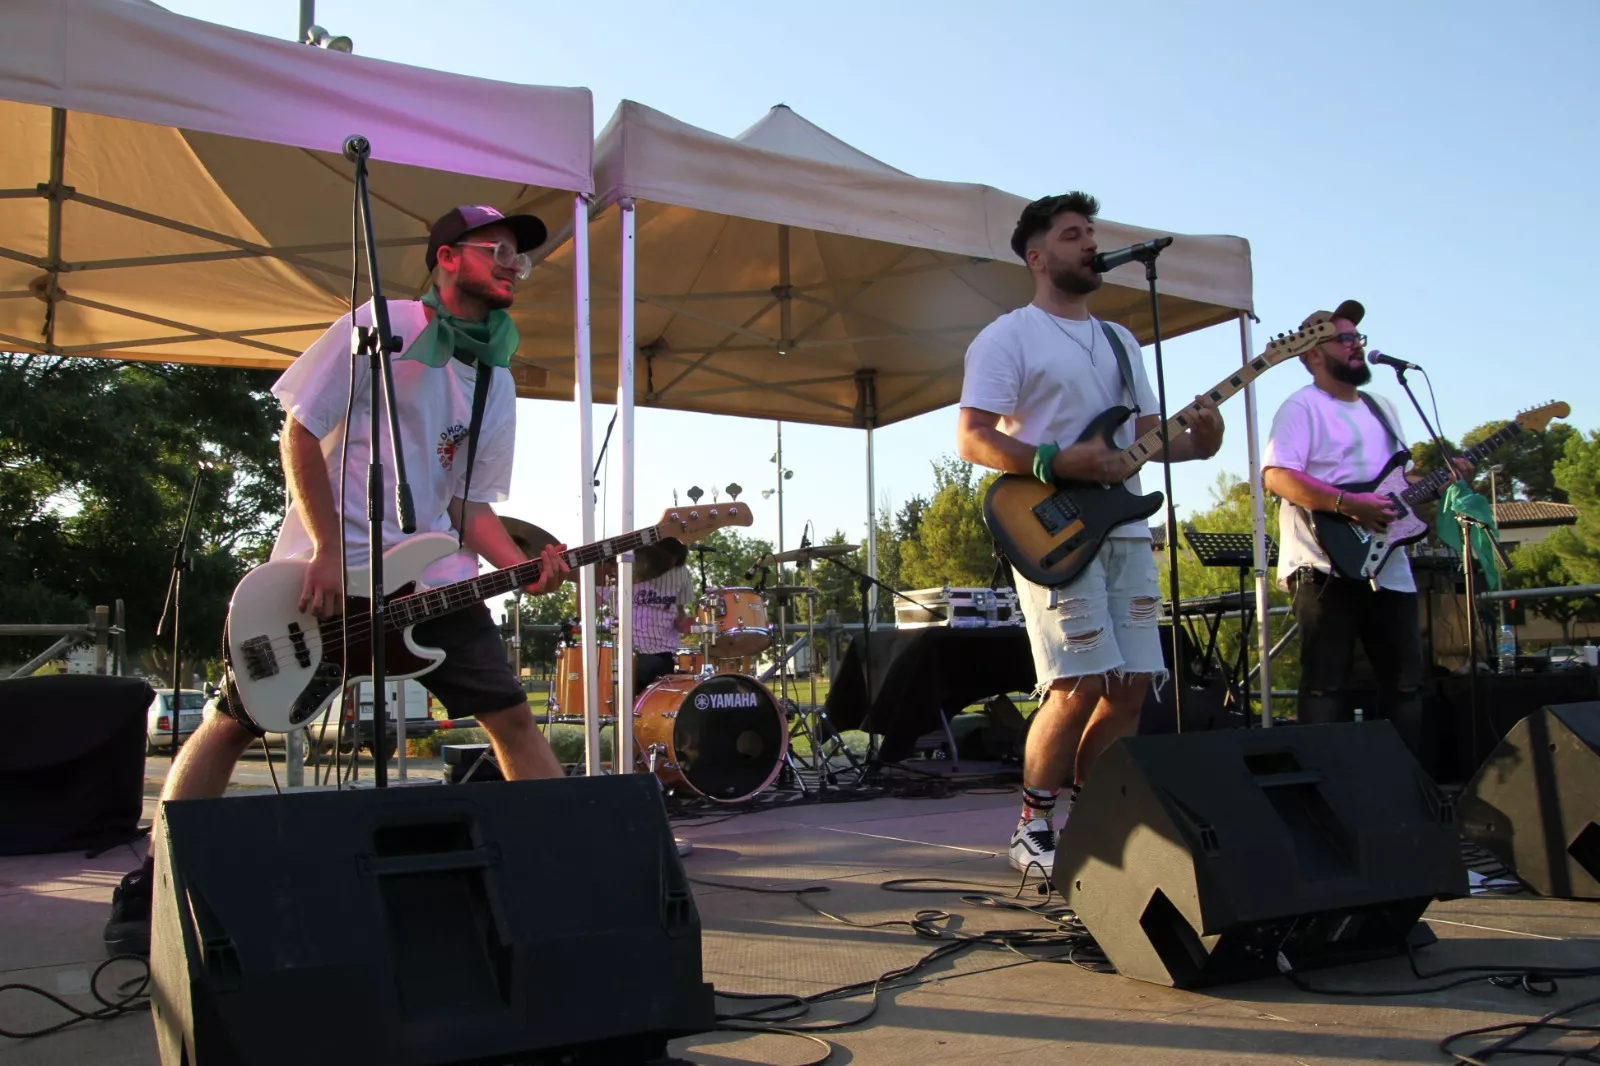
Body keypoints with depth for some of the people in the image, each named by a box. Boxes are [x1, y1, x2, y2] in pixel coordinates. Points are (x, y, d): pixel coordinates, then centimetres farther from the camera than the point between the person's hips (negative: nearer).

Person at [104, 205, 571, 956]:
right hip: (323, 568, -4)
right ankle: (147, 888, 18)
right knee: (232, 720, 1)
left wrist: (523, 566, -9)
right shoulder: (381, 327, -6)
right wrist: (328, 552, -15)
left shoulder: (496, 382, 11)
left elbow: (470, 502, 11)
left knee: (512, 719, -2)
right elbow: (299, 431, -7)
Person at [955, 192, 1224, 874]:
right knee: (1080, 685, -13)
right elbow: (972, 438, -9)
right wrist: (1058, 463, -21)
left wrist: (1195, 443, -1)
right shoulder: (1008, 336, 0)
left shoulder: (1120, 341, 22)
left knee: (1130, 687, 2)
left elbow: (1148, 433, 22)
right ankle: (1033, 830, 3)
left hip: (1125, 531, 7)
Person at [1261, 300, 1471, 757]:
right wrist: (1350, 504, -25)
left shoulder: (1383, 408, 21)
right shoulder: (1302, 407, -4)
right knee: (1325, 686, -6)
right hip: (1327, 567, -8)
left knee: (1405, 683, 10)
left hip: (1388, 567, 8)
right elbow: (1276, 477, -18)